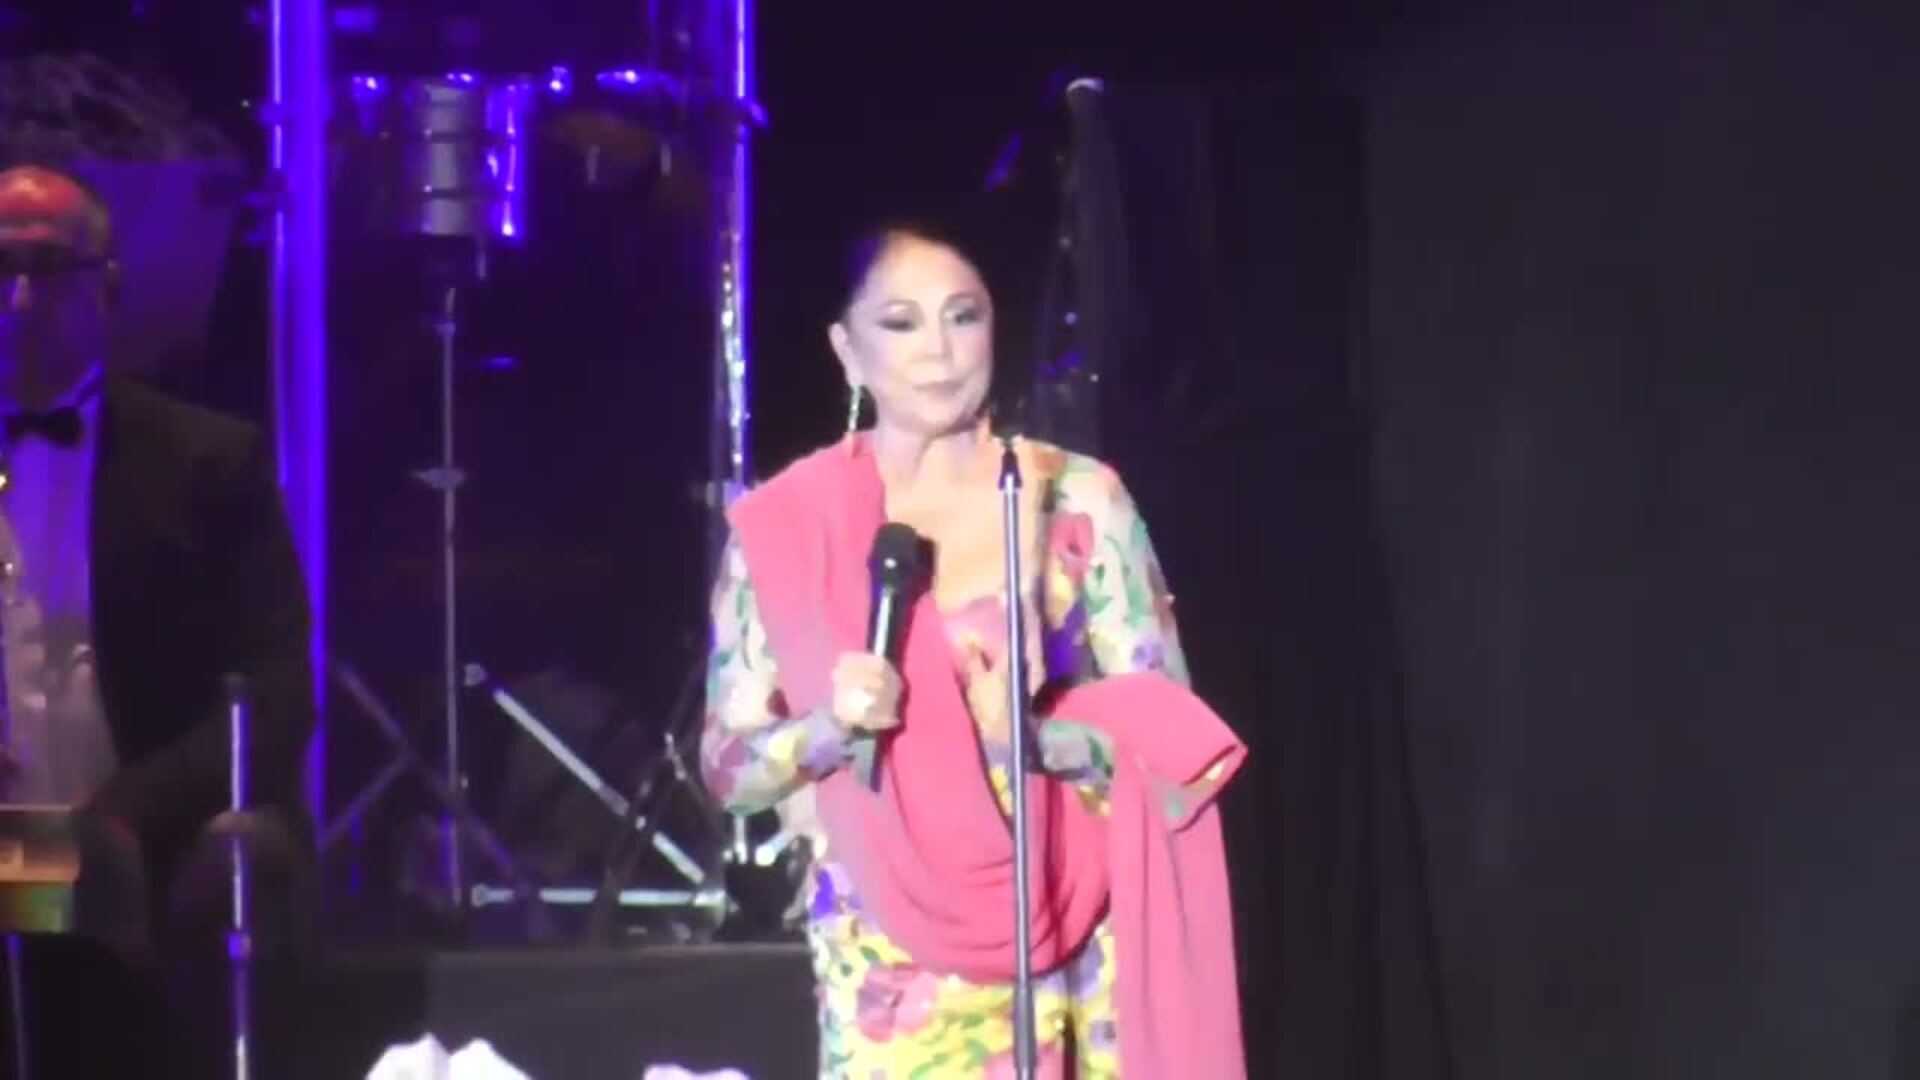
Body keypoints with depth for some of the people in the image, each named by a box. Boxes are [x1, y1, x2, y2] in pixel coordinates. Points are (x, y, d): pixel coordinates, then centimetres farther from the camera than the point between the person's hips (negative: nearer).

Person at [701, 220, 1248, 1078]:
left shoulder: (1077, 500, 0)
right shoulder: (785, 526, 2)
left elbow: (1166, 734, -1)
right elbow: (728, 767, 4)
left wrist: (1028, 733, -19)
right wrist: (833, 726, -15)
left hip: (1068, 963, 0)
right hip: (887, 970, 0)